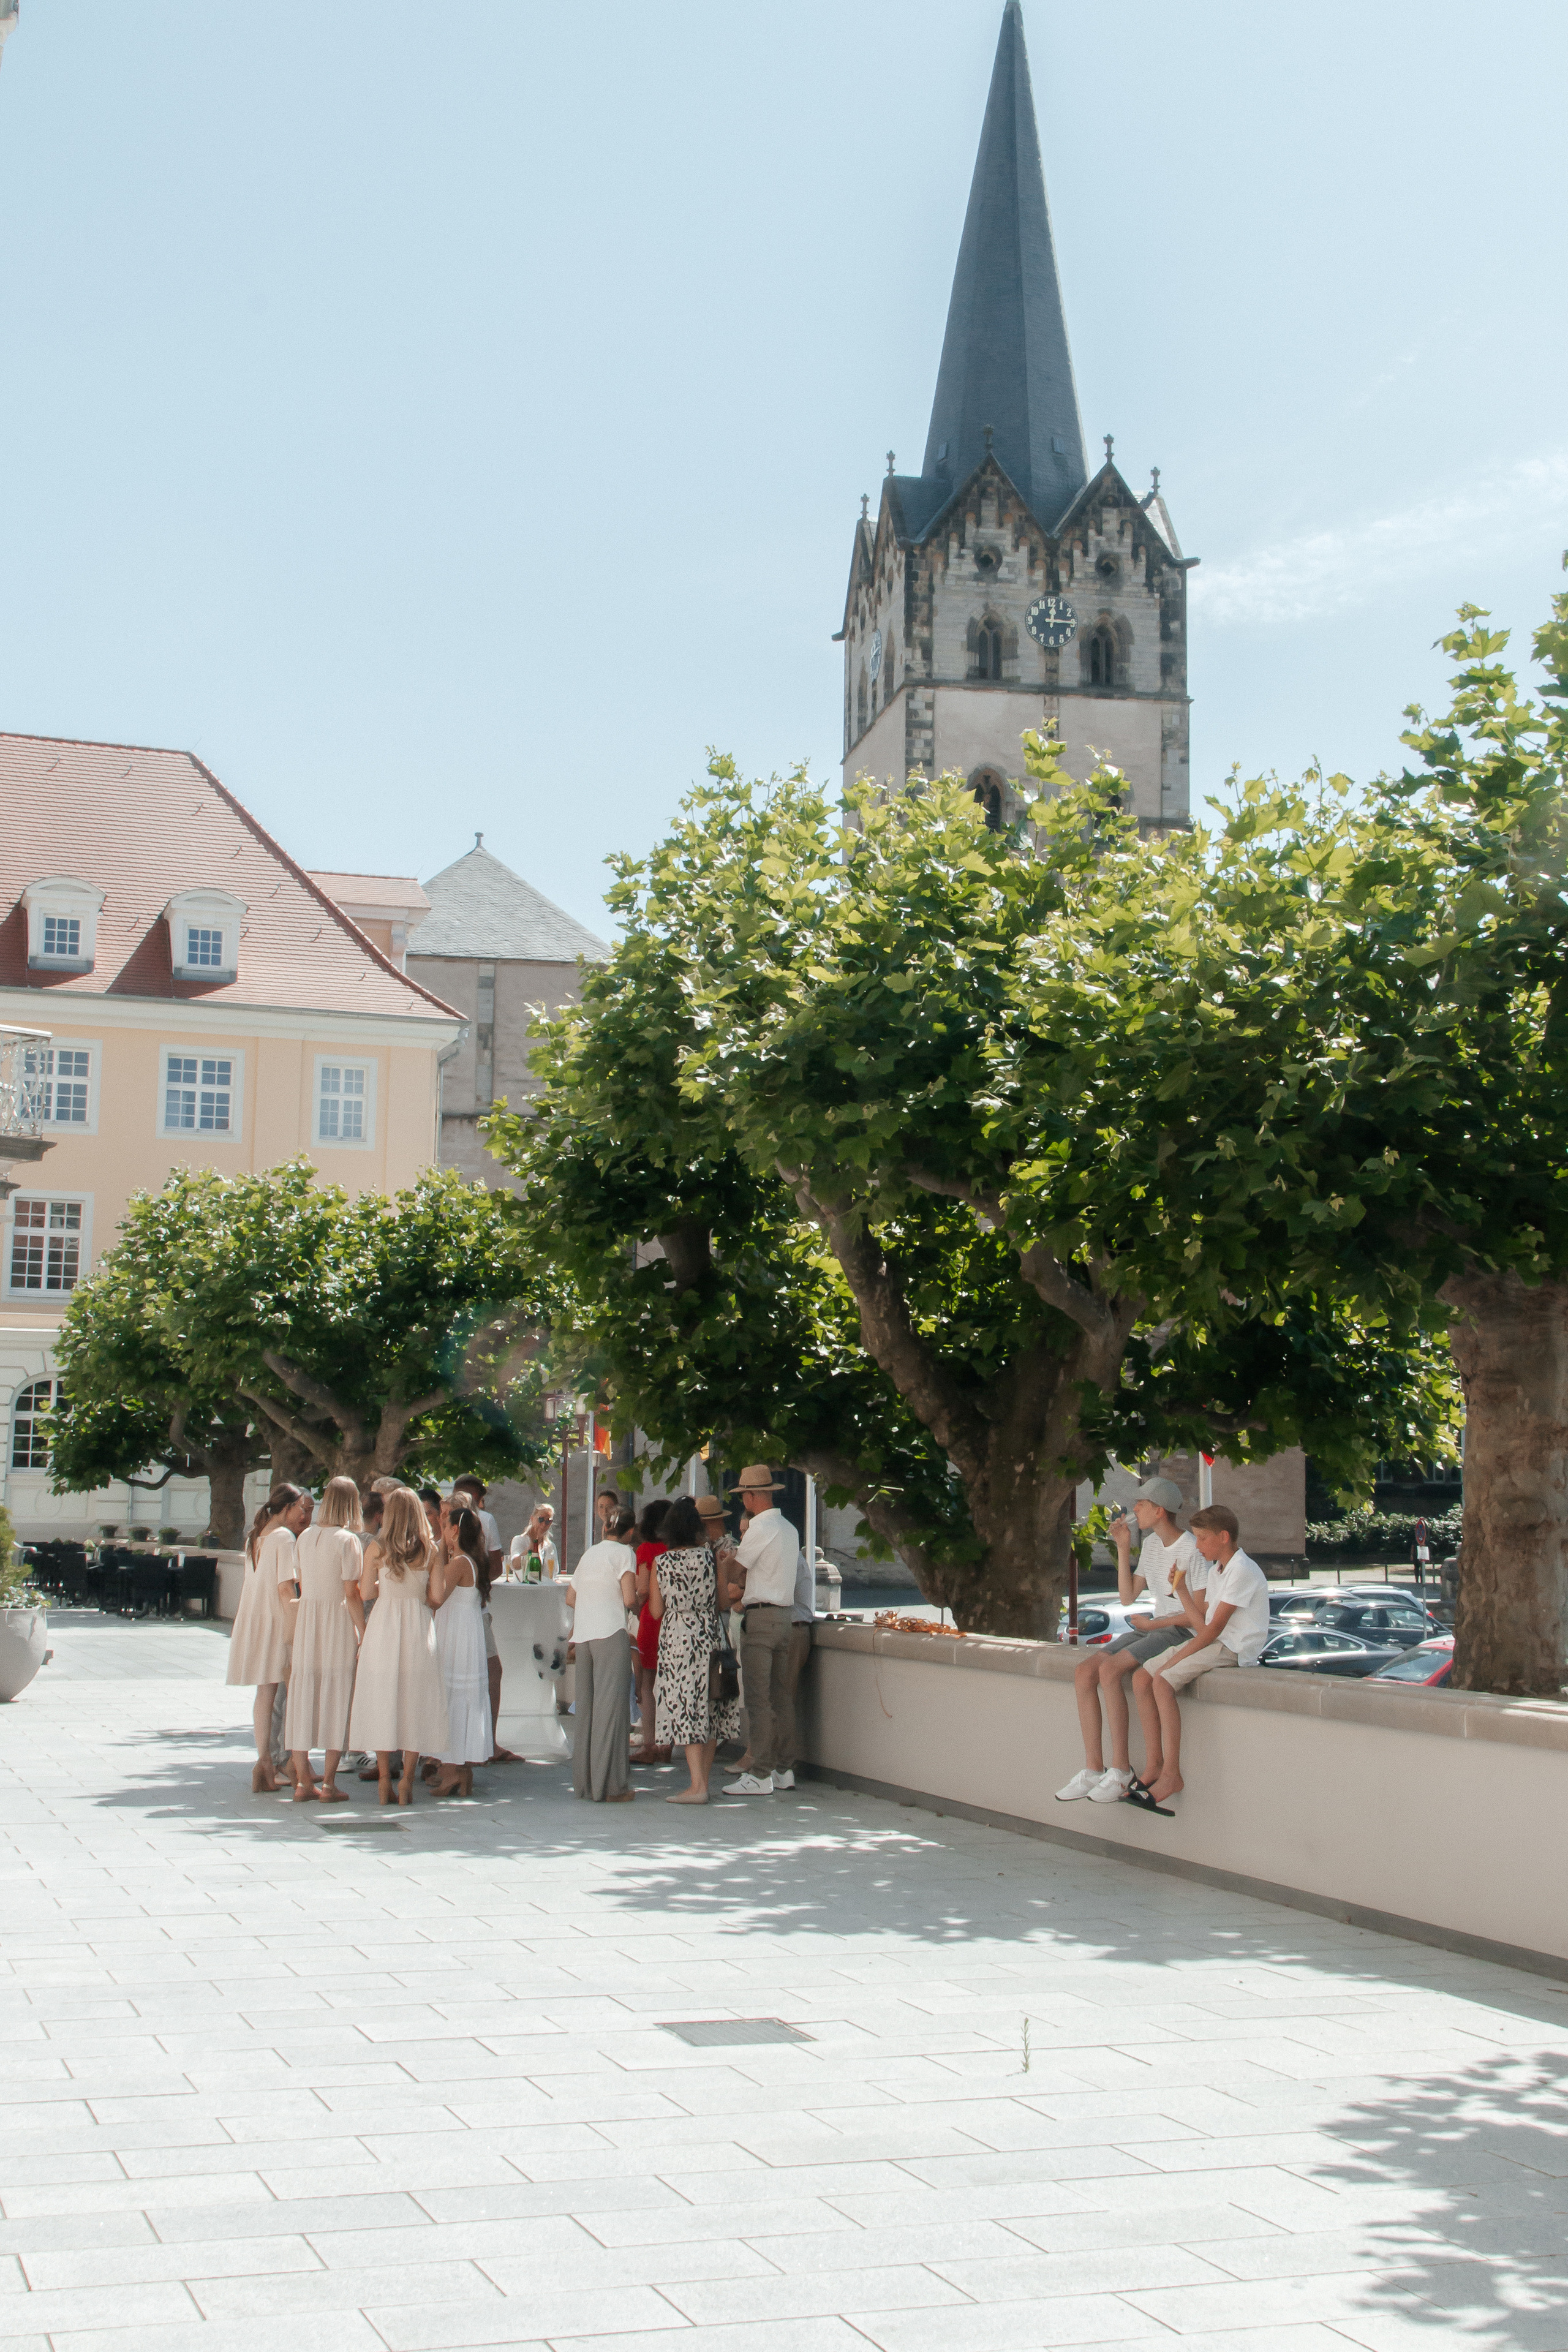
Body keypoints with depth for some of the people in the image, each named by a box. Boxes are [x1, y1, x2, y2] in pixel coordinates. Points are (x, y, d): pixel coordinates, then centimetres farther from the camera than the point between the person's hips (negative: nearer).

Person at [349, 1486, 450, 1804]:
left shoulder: (377, 1550, -3)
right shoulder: (430, 1551, -3)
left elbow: (365, 1594, 0)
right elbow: (434, 1597, -1)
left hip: (383, 1628, 0)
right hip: (418, 1629, 0)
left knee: (382, 1701, 7)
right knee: (415, 1702, 6)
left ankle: (385, 1780, 8)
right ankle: (407, 1780, 4)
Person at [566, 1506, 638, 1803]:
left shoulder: (589, 1553, 18)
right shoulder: (624, 1552, -1)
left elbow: (571, 1598, 21)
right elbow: (629, 1599, -11)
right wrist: (637, 1604, 10)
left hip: (583, 1634, 6)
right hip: (611, 1633, -6)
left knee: (586, 1706, 12)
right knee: (611, 1705, -4)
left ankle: (583, 1781, 15)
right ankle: (609, 1786, -5)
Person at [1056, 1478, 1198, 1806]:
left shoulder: (1191, 1550, -13)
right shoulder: (1151, 1544, 15)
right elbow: (1128, 1597, 13)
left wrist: (1152, 1624, -12)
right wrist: (1123, 1548, 8)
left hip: (1181, 1632, -9)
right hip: (1153, 1627, 9)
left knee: (1110, 1669, -29)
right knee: (1084, 1671, -12)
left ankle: (1121, 1769, -22)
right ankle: (1093, 1770, -12)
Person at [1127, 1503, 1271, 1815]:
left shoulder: (1242, 1570, -14)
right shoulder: (1216, 1569, 17)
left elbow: (1214, 1629, -19)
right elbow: (1202, 1621, 9)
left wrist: (1175, 1658, -18)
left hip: (1233, 1649, -10)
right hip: (1211, 1642, 10)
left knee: (1163, 1681, -27)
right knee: (1141, 1679, -5)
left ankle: (1171, 1775, -22)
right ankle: (1156, 1767, -6)